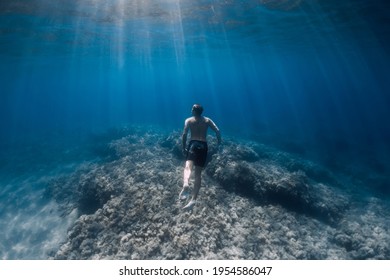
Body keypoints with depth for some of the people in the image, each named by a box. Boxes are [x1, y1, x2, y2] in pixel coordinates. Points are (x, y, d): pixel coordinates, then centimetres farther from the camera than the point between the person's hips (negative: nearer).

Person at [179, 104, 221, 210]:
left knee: (188, 166, -19)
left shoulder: (188, 120, 9)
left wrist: (183, 147, 6)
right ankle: (193, 199, 0)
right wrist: (219, 142, 16)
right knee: (198, 173, 4)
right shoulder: (207, 120, 14)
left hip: (193, 144, -2)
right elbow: (217, 131, 3)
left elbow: (184, 134, -3)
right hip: (203, 146, 2)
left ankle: (186, 184, -53)